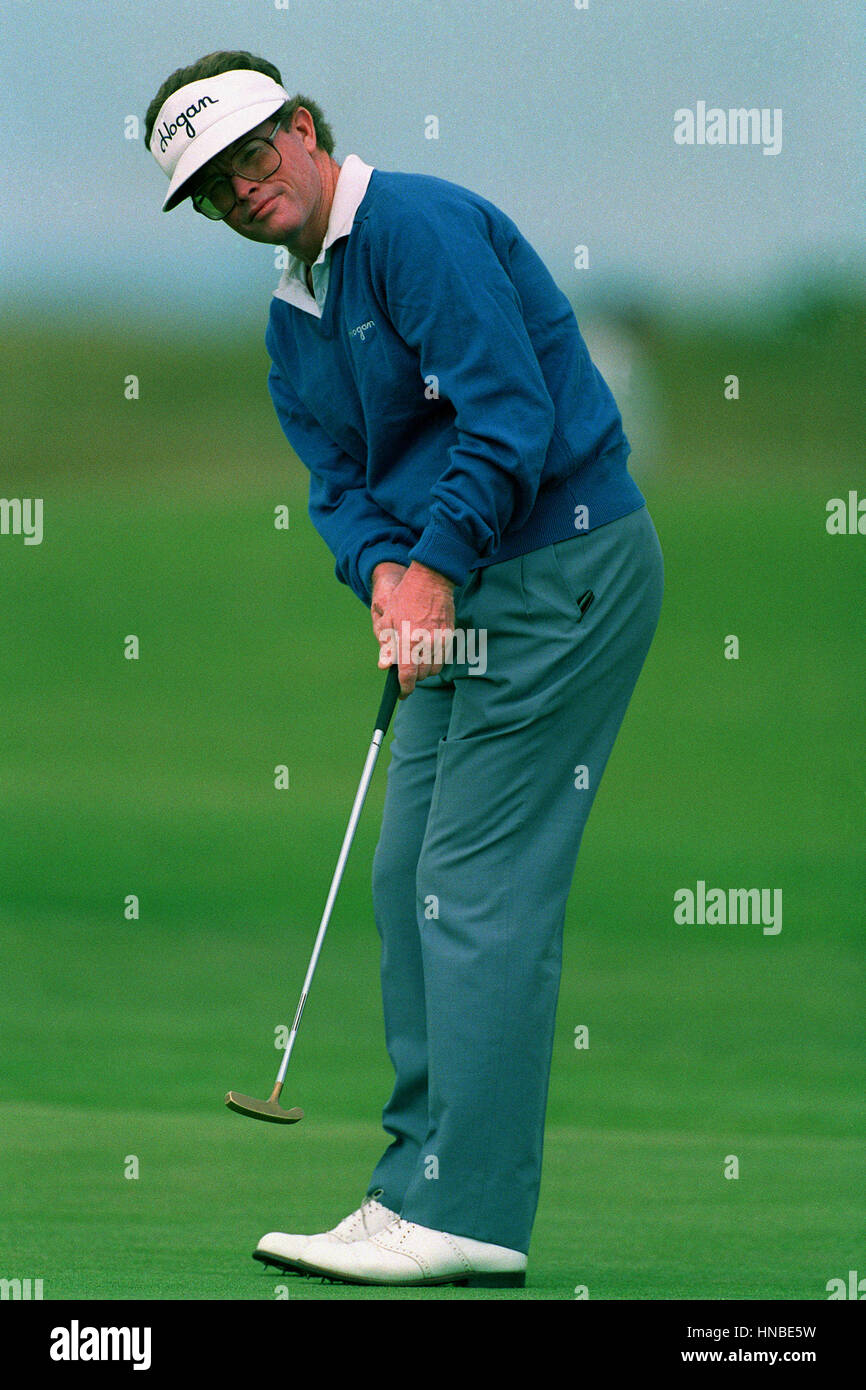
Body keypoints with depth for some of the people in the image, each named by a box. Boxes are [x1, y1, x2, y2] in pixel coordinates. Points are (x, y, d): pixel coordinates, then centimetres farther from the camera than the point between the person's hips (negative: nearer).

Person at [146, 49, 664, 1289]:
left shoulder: (419, 228, -14)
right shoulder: (294, 317, 16)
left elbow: (511, 413, -21)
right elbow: (340, 479, 10)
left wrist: (436, 565, -23)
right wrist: (383, 572, -10)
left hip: (564, 568, -10)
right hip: (467, 588, 10)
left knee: (476, 884, -12)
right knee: (410, 879, 8)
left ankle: (468, 1212, -12)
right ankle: (422, 1185, 12)